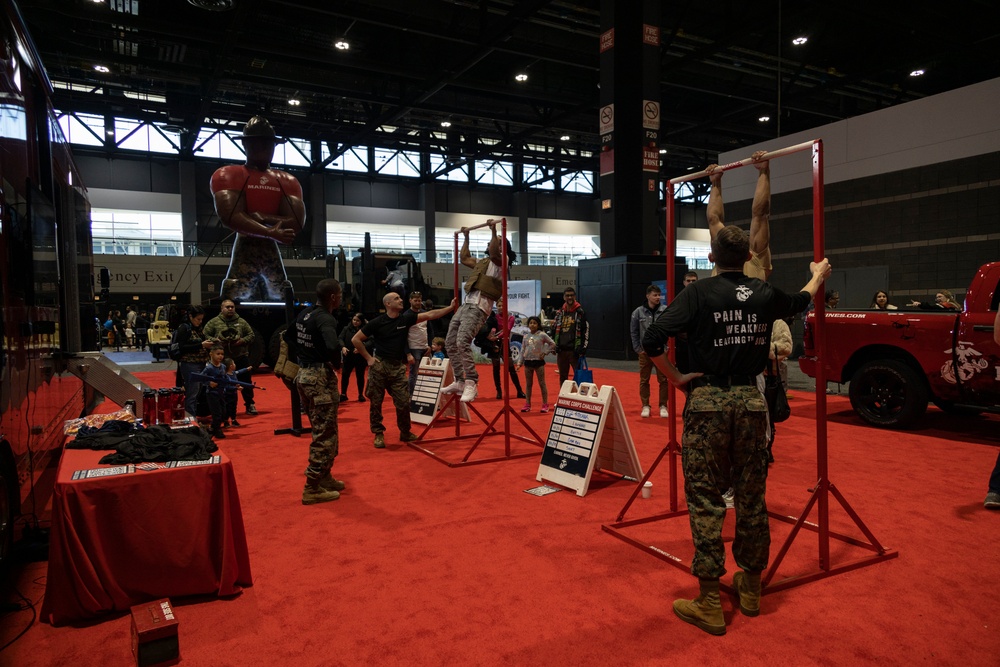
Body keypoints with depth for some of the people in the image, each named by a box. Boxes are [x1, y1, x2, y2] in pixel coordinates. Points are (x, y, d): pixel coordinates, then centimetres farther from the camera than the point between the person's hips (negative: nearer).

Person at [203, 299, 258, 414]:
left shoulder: (242, 322, 9)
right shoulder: (214, 322, 5)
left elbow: (251, 335, 9)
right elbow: (205, 335, 3)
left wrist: (242, 341, -10)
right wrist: (215, 341, -13)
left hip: (241, 357, 1)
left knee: (246, 381, 5)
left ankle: (250, 404, 16)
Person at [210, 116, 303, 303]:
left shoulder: (288, 181, 15)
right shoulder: (228, 175, 4)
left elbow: (296, 224, 0)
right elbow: (230, 217, -13)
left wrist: (261, 218, -9)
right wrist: (271, 233, -18)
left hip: (273, 255, 5)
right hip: (244, 253, -4)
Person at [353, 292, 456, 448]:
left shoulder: (405, 318, 3)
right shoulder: (377, 322, -7)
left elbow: (430, 315, -1)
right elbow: (356, 339, -3)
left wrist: (451, 307, -7)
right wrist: (368, 358, -6)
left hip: (398, 367, 3)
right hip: (379, 365, -3)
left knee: (404, 402, 1)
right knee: (376, 402, 4)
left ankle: (405, 432, 20)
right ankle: (378, 434, 18)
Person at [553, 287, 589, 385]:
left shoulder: (580, 312, -3)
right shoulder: (560, 313, 12)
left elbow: (586, 331, -6)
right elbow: (555, 331, 19)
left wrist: (583, 347, -12)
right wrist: (554, 346, 12)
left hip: (575, 351, -5)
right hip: (561, 350, 5)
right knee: (563, 377, 12)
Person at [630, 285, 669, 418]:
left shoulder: (666, 310, -5)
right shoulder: (638, 312, -2)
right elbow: (634, 332, 5)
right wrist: (638, 349, 1)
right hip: (645, 351, 1)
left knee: (663, 380, 5)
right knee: (644, 380, 8)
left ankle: (663, 406, 18)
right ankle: (645, 406, 19)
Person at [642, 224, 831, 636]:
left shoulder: (699, 294, -6)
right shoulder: (765, 295, 7)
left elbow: (652, 341, -18)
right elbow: (801, 301, 31)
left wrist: (675, 377, -4)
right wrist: (818, 275, 51)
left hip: (708, 401, -4)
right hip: (751, 400, 4)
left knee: (705, 498, 2)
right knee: (752, 497, 14)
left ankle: (709, 604, 8)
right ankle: (751, 588, 31)